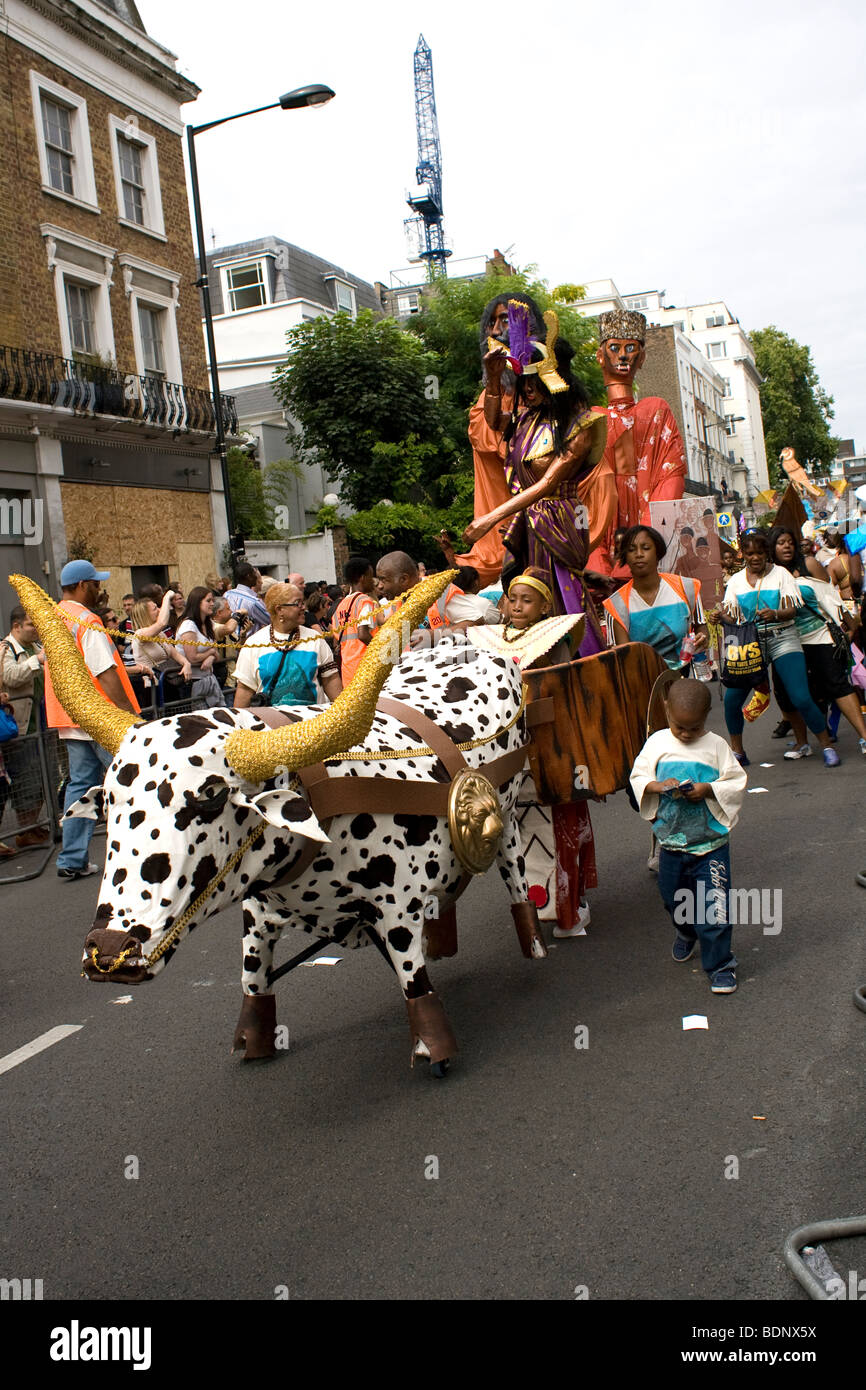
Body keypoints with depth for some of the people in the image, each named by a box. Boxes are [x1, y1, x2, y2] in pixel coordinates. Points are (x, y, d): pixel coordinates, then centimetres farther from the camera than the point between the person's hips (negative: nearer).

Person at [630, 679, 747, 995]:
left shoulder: (716, 745, -7)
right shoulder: (657, 743, -1)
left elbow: (737, 782, -6)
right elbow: (637, 776, 2)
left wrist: (708, 789, -22)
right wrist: (657, 786, -18)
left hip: (711, 842, -3)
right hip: (671, 842, 3)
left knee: (714, 906, -5)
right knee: (673, 898, 20)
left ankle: (720, 965, 10)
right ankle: (686, 932, 51)